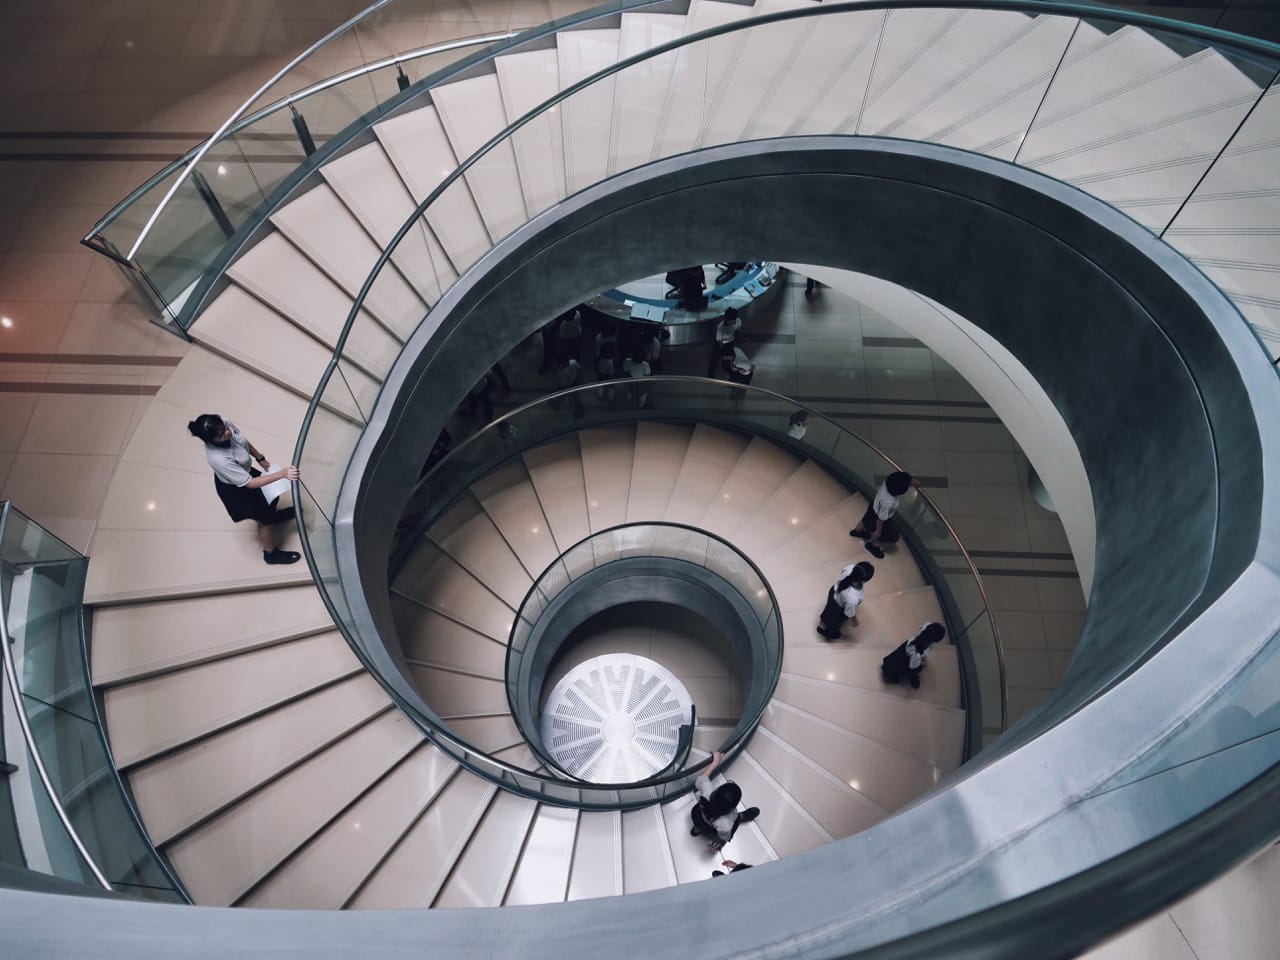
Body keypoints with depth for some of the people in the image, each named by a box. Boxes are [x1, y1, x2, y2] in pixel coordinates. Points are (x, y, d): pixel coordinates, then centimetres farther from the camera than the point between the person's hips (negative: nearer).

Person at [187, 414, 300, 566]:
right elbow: (250, 483, -37)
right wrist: (282, 474, -44)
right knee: (266, 519, 14)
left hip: (244, 470, 7)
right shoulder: (219, 459, -46)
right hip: (235, 489, -7)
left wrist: (260, 459, 7)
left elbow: (243, 441, -3)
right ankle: (271, 553, 42)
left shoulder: (225, 425, -27)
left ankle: (272, 515, 66)